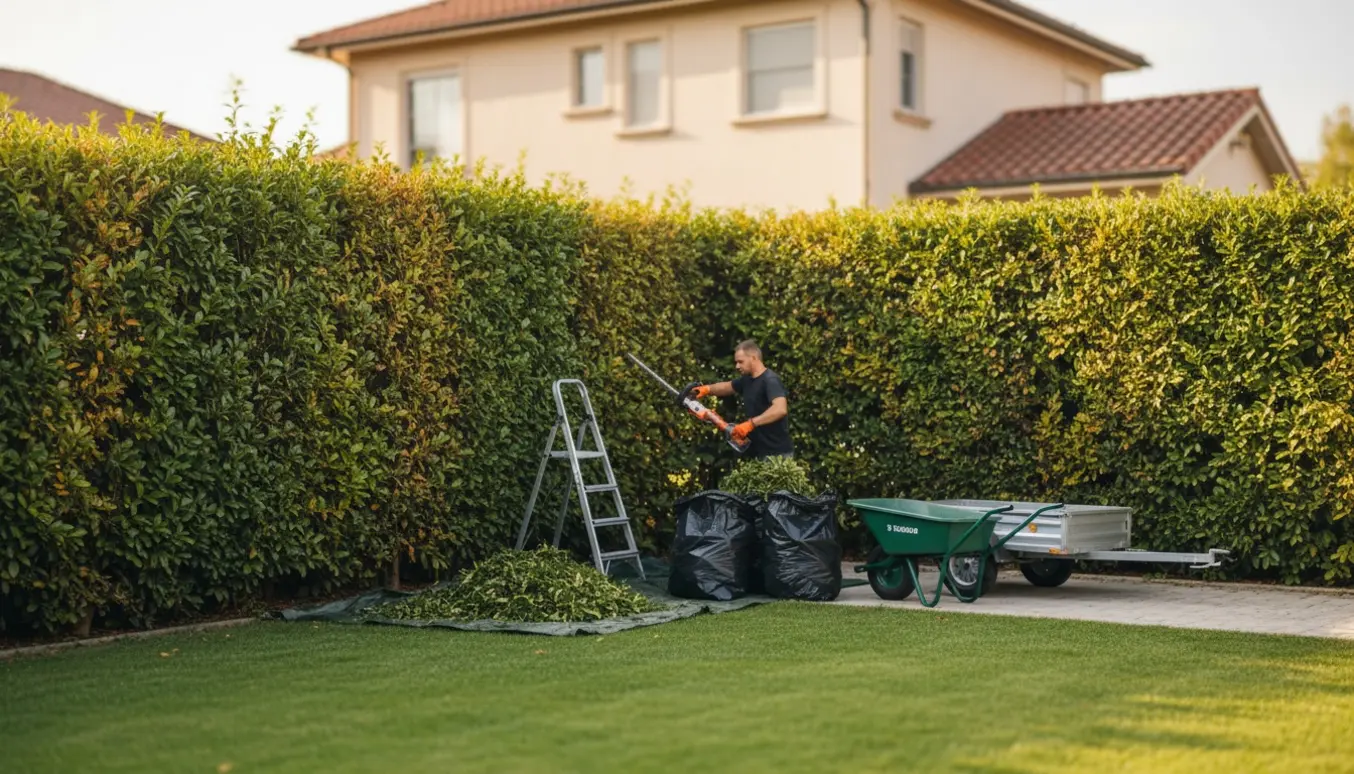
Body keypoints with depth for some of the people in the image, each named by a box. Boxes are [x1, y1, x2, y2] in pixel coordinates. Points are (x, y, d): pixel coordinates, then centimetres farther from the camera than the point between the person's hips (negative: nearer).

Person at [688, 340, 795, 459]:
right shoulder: (747, 380, 12)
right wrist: (707, 389, 9)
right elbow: (728, 387, 31)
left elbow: (780, 409, -34)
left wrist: (751, 423, -39)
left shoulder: (770, 380, -18)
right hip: (760, 453, 10)